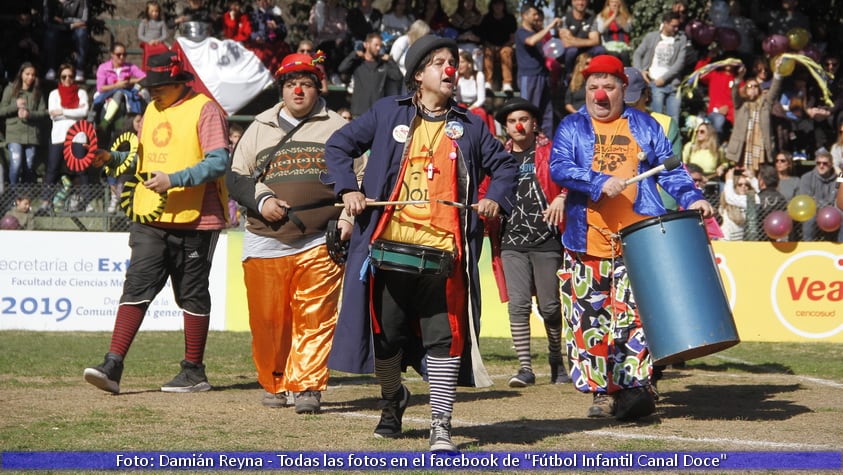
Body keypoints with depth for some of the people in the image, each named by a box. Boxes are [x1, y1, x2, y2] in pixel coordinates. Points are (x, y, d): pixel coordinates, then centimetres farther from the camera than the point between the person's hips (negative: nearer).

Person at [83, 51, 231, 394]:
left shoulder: (204, 110, -8)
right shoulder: (152, 111, 16)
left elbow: (219, 163, -17)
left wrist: (173, 180, -24)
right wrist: (113, 158, 6)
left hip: (194, 221, -6)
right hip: (150, 220, 6)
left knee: (192, 295, 3)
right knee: (136, 287, -4)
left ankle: (194, 372, 14)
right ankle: (113, 366, -10)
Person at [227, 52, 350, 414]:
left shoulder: (337, 128, 9)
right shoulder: (259, 128, 13)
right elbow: (236, 176, 14)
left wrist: (349, 216, -6)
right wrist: (260, 201, -5)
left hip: (319, 243, -2)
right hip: (265, 243, 2)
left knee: (314, 317, -9)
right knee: (267, 320, 3)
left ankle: (307, 386, -7)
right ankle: (274, 384, 18)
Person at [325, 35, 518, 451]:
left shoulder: (468, 126, 13)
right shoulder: (388, 113, 8)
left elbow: (504, 164, 20)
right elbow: (339, 145, 12)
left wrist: (495, 198, 2)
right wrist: (348, 188, -2)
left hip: (443, 255, 0)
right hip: (390, 249, 0)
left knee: (445, 338, -7)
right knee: (386, 335, 9)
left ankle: (440, 428, -4)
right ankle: (392, 399, 36)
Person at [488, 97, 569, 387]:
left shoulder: (551, 152, 6)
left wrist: (562, 197, -16)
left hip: (547, 240, -2)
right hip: (511, 241, 2)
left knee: (549, 306, 5)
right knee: (518, 303, -10)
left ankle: (557, 361, 25)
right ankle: (525, 366, -6)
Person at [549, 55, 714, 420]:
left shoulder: (644, 126, 15)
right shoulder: (572, 128, 11)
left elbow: (669, 168, 12)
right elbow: (558, 167, -5)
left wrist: (691, 198, -6)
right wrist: (599, 182, -20)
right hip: (588, 240, 1)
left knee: (635, 314, -11)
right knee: (589, 317, 0)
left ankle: (633, 386, -10)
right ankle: (601, 389, 8)